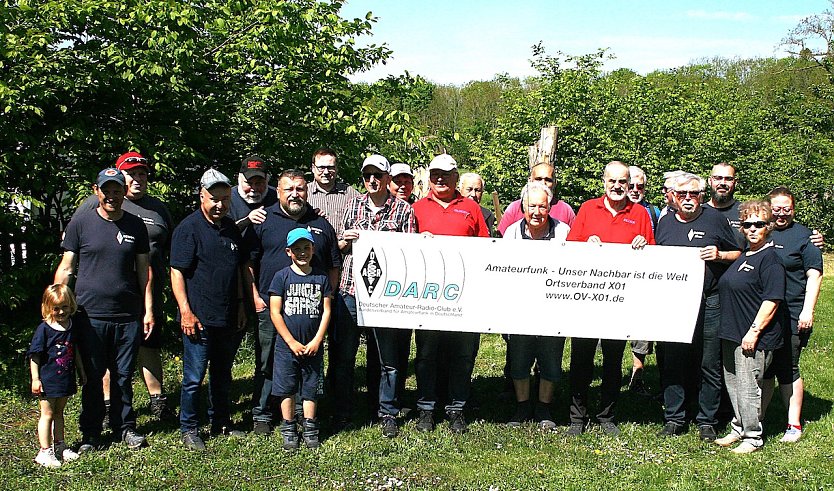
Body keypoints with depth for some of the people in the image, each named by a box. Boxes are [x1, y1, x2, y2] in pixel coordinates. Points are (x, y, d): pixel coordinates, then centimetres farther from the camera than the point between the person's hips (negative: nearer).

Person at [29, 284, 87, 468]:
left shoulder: (72, 327, 3)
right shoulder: (43, 329, -14)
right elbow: (34, 355, -11)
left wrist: (81, 372, 19)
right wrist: (35, 378, -14)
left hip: (66, 379, 6)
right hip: (47, 380, -5)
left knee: (59, 412, 18)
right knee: (47, 414, 1)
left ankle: (59, 446, 28)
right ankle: (45, 451, 7)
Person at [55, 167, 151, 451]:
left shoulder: (136, 226, 8)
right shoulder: (80, 224, 2)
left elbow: (144, 271, 11)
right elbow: (66, 269, 4)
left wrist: (148, 310, 6)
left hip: (128, 316, 2)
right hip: (90, 315, -1)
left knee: (124, 376, 9)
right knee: (92, 377, 6)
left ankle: (125, 427, 24)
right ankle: (90, 433, 19)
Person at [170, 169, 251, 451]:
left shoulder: (231, 228, 12)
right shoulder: (189, 228, -9)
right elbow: (177, 272, -12)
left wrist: (241, 307, 16)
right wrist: (186, 312, -17)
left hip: (228, 319, 7)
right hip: (199, 319, -7)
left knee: (223, 375, 17)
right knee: (194, 377, 0)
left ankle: (222, 424, 29)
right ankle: (189, 430, 13)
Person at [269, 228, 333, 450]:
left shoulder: (321, 277, 3)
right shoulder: (282, 276, -4)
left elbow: (326, 311, 3)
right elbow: (275, 312, -6)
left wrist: (316, 341, -6)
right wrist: (292, 343, -9)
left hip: (313, 347, 2)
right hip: (287, 346, -1)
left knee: (310, 389, 9)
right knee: (286, 389, 5)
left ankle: (310, 430, 20)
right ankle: (288, 430, 17)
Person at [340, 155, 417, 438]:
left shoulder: (403, 210, 4)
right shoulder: (353, 205, 13)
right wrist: (346, 239, -1)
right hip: (351, 288, 2)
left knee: (390, 357, 3)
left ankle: (388, 413, 17)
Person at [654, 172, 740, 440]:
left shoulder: (715, 219, 4)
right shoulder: (665, 222, 13)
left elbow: (738, 254, 9)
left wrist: (719, 255, -9)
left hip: (709, 303, -3)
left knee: (709, 365, 2)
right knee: (671, 363, 6)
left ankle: (707, 420, 14)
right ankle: (674, 418, 17)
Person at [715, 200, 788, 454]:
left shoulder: (770, 259, -14)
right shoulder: (743, 255, 15)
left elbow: (772, 300, -20)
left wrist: (754, 331, -21)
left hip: (754, 337, -9)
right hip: (732, 332, 9)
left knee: (748, 387, -3)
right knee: (733, 384, 16)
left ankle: (753, 437, 10)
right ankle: (738, 429, 30)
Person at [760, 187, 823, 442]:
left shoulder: (803, 236, 0)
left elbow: (814, 275, -4)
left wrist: (807, 311, -11)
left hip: (791, 317, -4)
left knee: (788, 370, 2)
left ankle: (794, 424, 14)